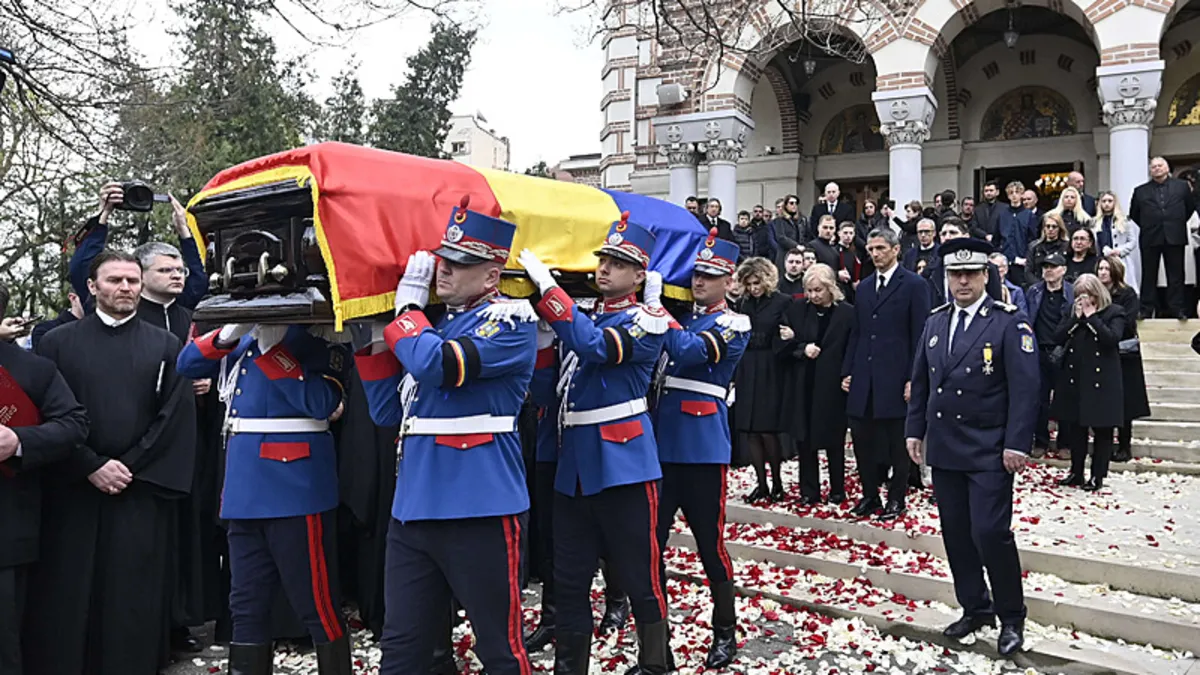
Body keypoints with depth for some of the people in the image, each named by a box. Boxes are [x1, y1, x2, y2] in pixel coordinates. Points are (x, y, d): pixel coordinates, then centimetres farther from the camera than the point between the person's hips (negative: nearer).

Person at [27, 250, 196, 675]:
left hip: (141, 494, 0)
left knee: (134, 600, 3)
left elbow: (176, 418, 0)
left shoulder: (166, 347, 8)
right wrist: (91, 467, -9)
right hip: (72, 494, 0)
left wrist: (131, 468, -7)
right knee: (67, 600, 4)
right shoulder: (58, 342, 7)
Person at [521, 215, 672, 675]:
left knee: (640, 578, 6)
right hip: (574, 465, 6)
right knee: (569, 581, 13)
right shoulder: (582, 316, 15)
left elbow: (595, 347, -23)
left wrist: (547, 286, -21)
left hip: (623, 464, -6)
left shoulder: (647, 320, -6)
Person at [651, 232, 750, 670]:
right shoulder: (678, 316, 16)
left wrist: (655, 305, -17)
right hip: (661, 446, 6)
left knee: (710, 545, 4)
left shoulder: (734, 325, -4)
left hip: (703, 451, -5)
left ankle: (725, 633, 24)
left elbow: (687, 352, -21)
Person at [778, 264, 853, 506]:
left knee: (833, 441, 9)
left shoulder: (847, 313, -4)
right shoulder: (796, 311, 5)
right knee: (805, 440, 6)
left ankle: (837, 490, 24)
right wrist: (802, 349, -13)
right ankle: (809, 492, 17)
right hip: (803, 388, 2)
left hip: (833, 388, -2)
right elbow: (783, 349, 3)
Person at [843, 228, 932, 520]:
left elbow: (919, 336, -7)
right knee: (863, 438, 8)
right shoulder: (864, 286, 15)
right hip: (864, 378, 6)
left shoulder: (914, 285, -3)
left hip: (895, 378, -5)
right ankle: (869, 494, 22)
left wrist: (913, 379, -12)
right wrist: (847, 371, 11)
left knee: (897, 442, 5)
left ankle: (896, 499, 17)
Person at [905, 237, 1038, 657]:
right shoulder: (935, 321, 11)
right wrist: (914, 429, 11)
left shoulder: (1009, 322, -6)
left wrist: (1017, 444, -15)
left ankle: (1011, 618, 11)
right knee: (956, 534, 10)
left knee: (990, 532, -8)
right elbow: (920, 381, 15)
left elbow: (1025, 387, -10)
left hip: (989, 451, -5)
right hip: (943, 448, 5)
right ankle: (975, 608, 25)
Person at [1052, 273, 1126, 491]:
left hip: (1102, 379, -4)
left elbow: (1112, 338, -19)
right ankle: (1076, 472, 21)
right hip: (1074, 377, 4)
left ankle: (1098, 476, 12)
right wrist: (1076, 317, -9)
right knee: (1076, 427, 11)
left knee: (1102, 428, 3)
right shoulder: (1072, 311, 9)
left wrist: (1091, 316, -15)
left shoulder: (1114, 312, -3)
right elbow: (1058, 337, -1)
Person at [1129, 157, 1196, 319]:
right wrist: (1146, 226, 7)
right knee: (1149, 276, 4)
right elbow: (1133, 213, 13)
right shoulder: (1140, 191, 5)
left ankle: (1177, 310, 7)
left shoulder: (1182, 187, 6)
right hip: (1150, 239, 0)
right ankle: (1146, 310, 8)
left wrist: (1178, 223, 10)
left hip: (1175, 238, 0)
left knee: (1176, 275, 3)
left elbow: (1191, 207, 15)